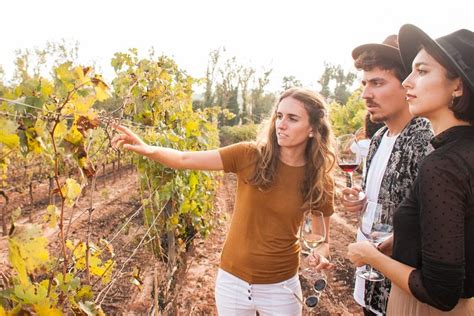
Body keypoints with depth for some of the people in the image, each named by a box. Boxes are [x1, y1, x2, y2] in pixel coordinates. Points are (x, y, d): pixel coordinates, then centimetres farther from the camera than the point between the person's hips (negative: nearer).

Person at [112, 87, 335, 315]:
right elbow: (185, 160, -16)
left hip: (280, 287, 0)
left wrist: (319, 256, -18)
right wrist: (148, 149, -33)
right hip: (232, 280, 0)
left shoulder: (319, 181, -10)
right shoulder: (249, 156, -14)